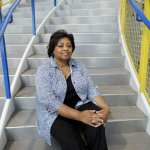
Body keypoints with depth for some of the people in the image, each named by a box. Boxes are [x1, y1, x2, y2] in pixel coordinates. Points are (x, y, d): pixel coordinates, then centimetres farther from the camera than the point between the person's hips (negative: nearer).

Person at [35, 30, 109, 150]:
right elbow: (50, 101, -21)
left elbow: (92, 90, 0)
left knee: (97, 127, -27)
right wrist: (80, 116, -30)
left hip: (81, 106, 4)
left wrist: (105, 108, -20)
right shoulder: (43, 70, -10)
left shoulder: (79, 66, 5)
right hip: (56, 114, -3)